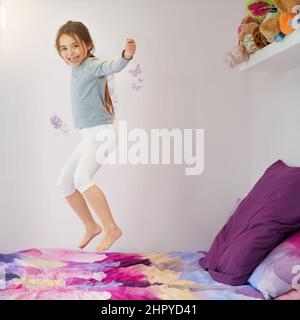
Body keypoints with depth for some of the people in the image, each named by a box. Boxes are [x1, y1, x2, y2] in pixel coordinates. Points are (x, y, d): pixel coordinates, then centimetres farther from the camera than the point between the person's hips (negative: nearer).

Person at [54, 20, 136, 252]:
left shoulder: (92, 66, -11)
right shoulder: (77, 70, 14)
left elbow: (112, 67, -33)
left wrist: (126, 55, -52)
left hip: (101, 132, -10)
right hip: (87, 137, 10)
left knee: (82, 179, -28)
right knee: (64, 184, 11)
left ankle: (111, 228, -17)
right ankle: (91, 226, 24)